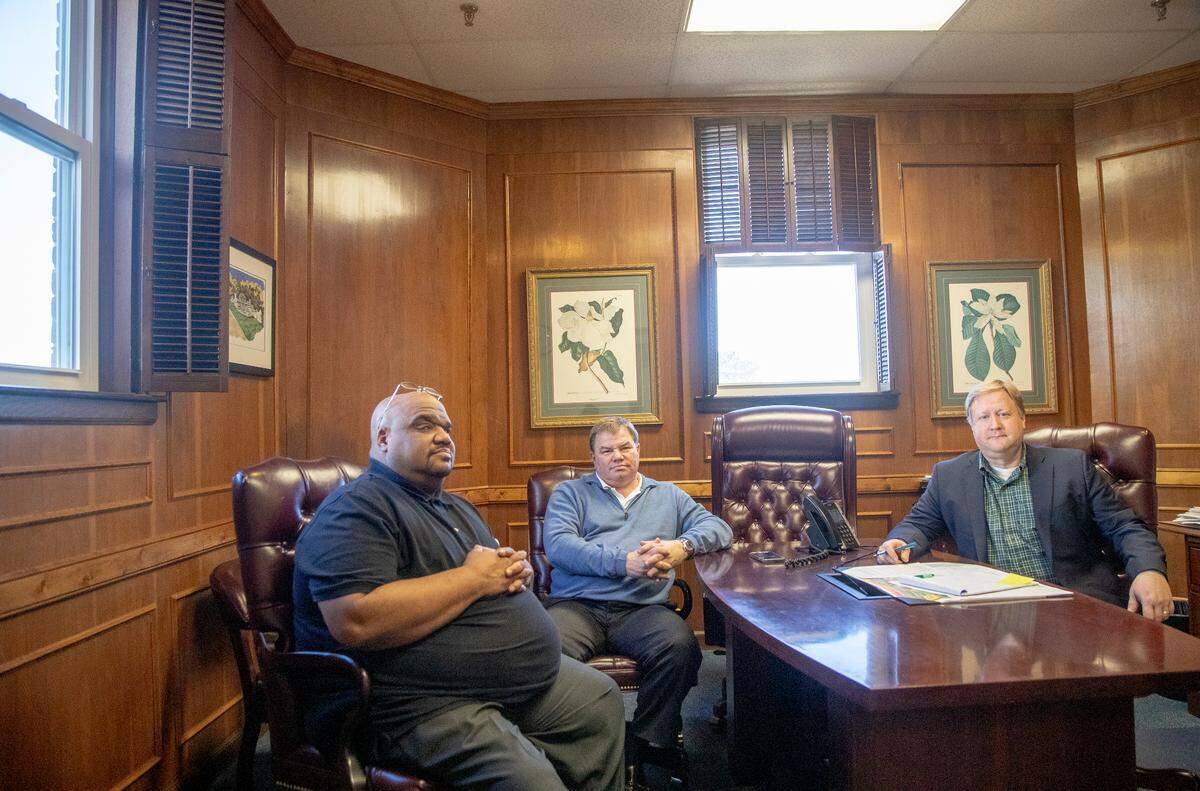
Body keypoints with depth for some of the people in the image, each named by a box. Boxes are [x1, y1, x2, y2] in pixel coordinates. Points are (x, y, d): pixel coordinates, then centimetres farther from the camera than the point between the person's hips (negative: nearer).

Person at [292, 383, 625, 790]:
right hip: (427, 705, -9)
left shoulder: (456, 507, 18)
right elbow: (357, 623, -28)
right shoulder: (356, 508, -13)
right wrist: (474, 578, -20)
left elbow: (502, 572, 26)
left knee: (604, 702, 16)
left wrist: (517, 568, -1)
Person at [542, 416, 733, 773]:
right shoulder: (570, 493, 17)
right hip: (576, 605, -1)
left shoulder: (668, 495, 26)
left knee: (680, 646, -31)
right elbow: (558, 545, -1)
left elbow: (719, 527, 15)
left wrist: (682, 546, -8)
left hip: (641, 609, 2)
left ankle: (648, 742, -8)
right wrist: (625, 562, -13)